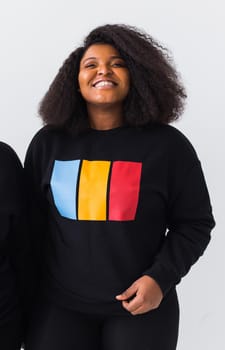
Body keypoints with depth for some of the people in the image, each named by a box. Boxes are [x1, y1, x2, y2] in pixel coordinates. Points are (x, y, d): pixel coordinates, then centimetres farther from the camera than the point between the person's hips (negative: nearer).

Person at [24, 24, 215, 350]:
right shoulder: (48, 143, 0)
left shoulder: (167, 144, -5)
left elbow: (195, 224, 0)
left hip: (141, 307, -1)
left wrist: (161, 278, -12)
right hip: (58, 306, 2)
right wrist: (30, 293, 6)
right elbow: (32, 223, 7)